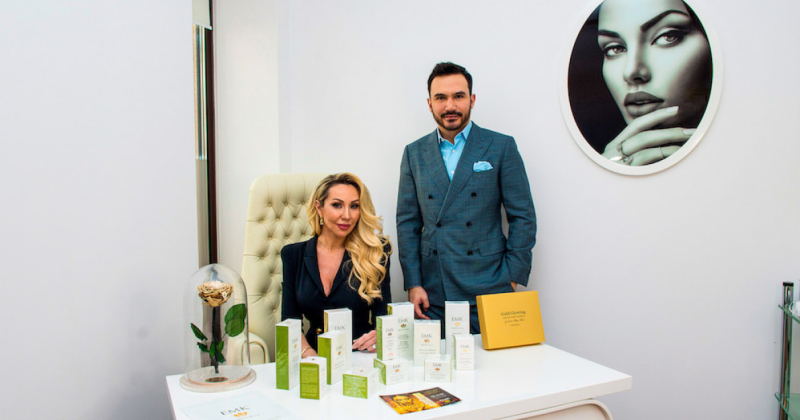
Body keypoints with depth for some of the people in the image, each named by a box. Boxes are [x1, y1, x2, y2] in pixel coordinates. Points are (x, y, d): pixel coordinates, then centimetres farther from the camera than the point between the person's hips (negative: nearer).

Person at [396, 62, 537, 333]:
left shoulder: (501, 147, 2)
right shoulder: (415, 153, 9)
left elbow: (523, 217, 1)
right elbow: (407, 222, 9)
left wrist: (513, 279, -5)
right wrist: (413, 283, 1)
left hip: (488, 290, -1)